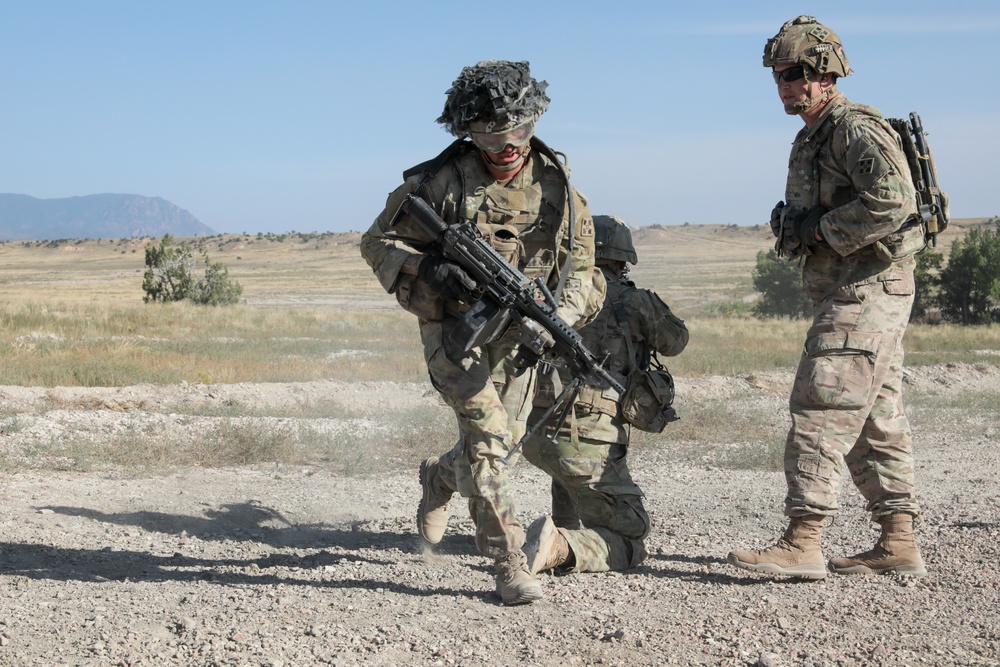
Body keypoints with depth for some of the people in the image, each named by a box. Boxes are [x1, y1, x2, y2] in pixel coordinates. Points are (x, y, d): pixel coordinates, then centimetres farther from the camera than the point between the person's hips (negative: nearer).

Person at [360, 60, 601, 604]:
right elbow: (378, 243, -9)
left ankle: (439, 478, 50)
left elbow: (579, 257, 0)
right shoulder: (441, 180, -14)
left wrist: (560, 314, -20)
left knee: (504, 438, 15)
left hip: (519, 332, 5)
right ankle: (509, 564, -14)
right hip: (454, 324, -4)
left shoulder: (554, 181, -4)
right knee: (486, 431, -20)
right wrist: (432, 272, -28)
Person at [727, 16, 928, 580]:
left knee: (821, 413, -12)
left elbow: (893, 201, -26)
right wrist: (793, 226, 6)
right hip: (854, 293, 10)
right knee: (877, 420, 10)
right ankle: (899, 544, 15)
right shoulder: (814, 138, 19)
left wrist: (819, 231, -19)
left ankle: (803, 544, -12)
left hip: (865, 291, -10)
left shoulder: (854, 128, -12)